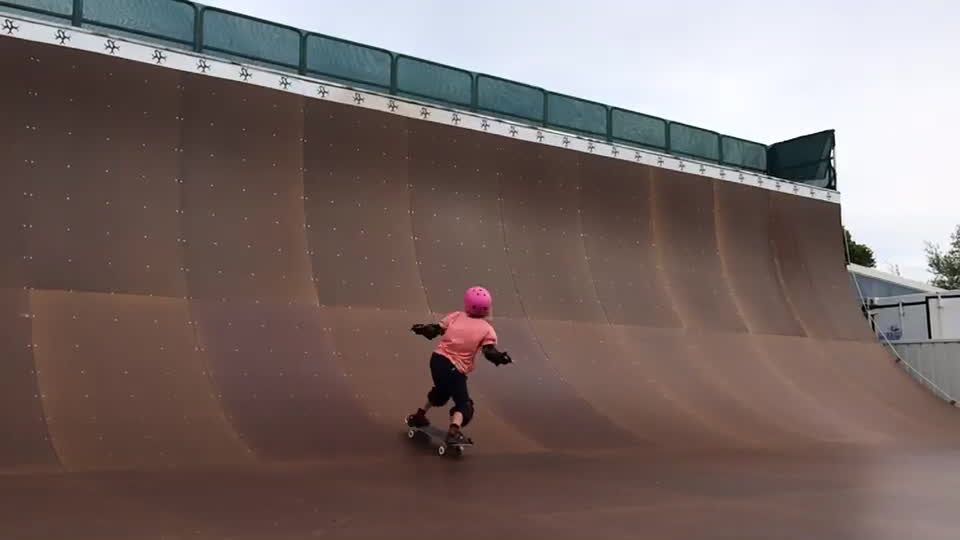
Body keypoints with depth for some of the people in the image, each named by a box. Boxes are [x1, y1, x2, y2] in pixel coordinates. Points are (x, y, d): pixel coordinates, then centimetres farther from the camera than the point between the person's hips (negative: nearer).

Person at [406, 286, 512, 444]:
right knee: (464, 404, 0)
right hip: (454, 369, -6)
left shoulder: (455, 316, 6)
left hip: (437, 359, 6)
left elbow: (436, 330, 9)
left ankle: (419, 416, 46)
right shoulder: (487, 329, -3)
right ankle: (454, 430, -27)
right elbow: (489, 351, -18)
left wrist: (422, 329, 23)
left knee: (441, 391, 33)